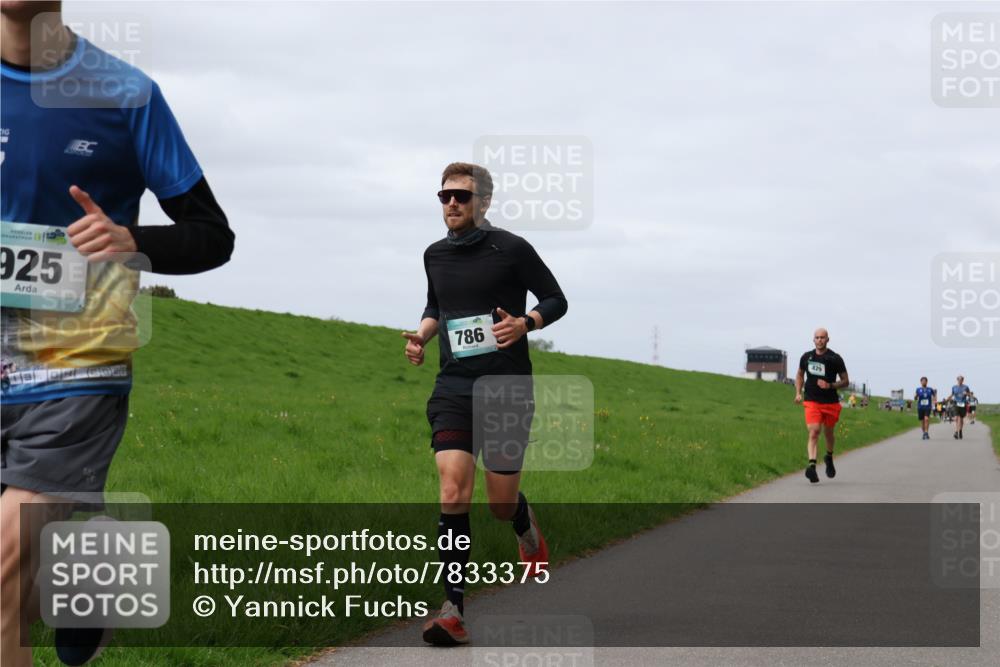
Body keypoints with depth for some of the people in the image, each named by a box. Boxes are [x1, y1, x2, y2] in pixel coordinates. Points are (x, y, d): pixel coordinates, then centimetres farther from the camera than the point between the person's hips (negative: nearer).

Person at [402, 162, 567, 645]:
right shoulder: (435, 255, 10)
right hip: (453, 388, 3)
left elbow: (556, 300, 3)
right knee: (452, 491, -15)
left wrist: (524, 323, -16)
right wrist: (422, 333, 8)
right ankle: (454, 609, -15)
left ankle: (526, 526, 43)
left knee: (501, 505, 3)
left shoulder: (511, 249, -4)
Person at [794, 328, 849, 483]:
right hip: (811, 401, 0)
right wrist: (798, 393, 9)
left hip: (831, 402, 0)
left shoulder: (835, 359, -2)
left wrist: (830, 385, -15)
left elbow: (845, 381, 2)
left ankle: (829, 458, 45)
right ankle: (812, 466, -29)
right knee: (814, 431, -17)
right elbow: (800, 375, 23)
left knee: (828, 433, 15)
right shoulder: (806, 357, 5)